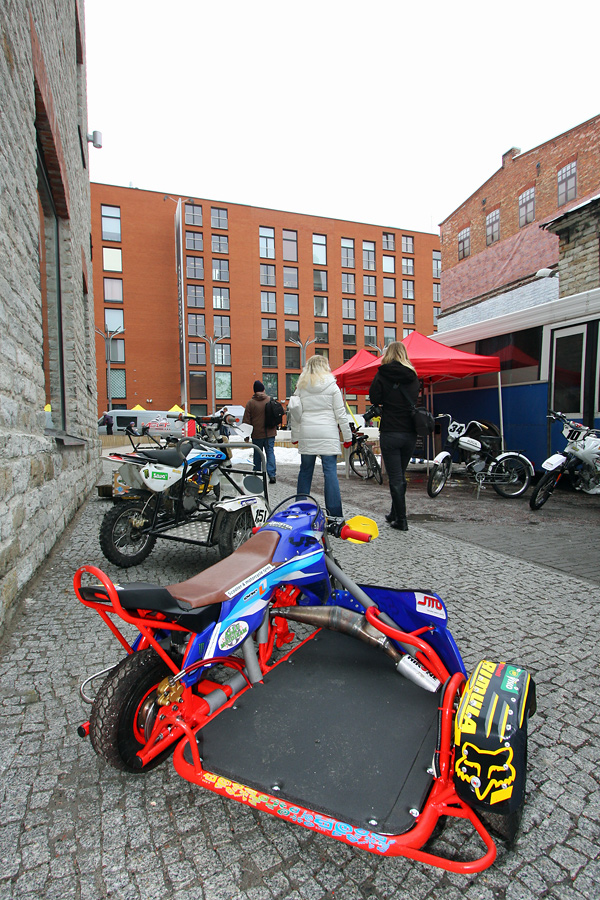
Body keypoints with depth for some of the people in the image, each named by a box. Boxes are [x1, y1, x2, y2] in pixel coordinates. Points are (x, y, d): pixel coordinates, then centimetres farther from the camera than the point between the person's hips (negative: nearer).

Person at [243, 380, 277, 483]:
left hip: (257, 434, -1)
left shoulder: (250, 403, -5)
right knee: (270, 452, 4)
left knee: (257, 454, 12)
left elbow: (246, 420, -4)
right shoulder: (271, 400, 0)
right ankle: (272, 474, -7)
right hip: (270, 433, 1)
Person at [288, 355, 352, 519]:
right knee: (330, 472, -3)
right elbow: (340, 414, 0)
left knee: (305, 471, 12)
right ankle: (334, 514, -4)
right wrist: (347, 436, 5)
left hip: (306, 434, 3)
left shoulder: (301, 386, 9)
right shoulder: (332, 386, 1)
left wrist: (295, 436, 15)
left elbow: (295, 412, 8)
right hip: (328, 435, -3)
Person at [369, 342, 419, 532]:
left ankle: (401, 520, 4)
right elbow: (415, 400, 16)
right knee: (400, 476, 17)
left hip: (390, 433, -4)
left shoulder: (383, 375, -6)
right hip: (410, 433, 5)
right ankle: (395, 514, 29)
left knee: (395, 478, 1)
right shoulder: (413, 377, 7)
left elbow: (374, 399, -3)